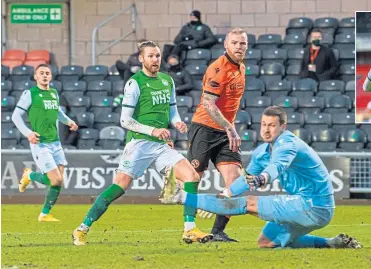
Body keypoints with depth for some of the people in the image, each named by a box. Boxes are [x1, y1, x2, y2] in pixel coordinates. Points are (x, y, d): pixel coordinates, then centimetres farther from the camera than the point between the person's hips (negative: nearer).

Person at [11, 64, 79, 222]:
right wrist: (27, 133, -19)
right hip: (40, 144, -7)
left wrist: (68, 121, 13)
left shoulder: (54, 93, 11)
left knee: (59, 181, 1)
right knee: (56, 181, -13)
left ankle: (45, 214, 16)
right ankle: (29, 176, 15)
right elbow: (16, 116, -6)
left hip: (55, 142, 7)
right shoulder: (30, 94, -8)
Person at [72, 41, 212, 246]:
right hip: (139, 143, -7)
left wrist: (177, 123, 0)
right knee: (120, 185, -17)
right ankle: (82, 229, -9)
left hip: (161, 144, 7)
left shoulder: (167, 81, 13)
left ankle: (189, 231, -1)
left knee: (191, 176, -7)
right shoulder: (135, 83, -7)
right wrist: (152, 130, -18)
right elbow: (125, 120, -10)